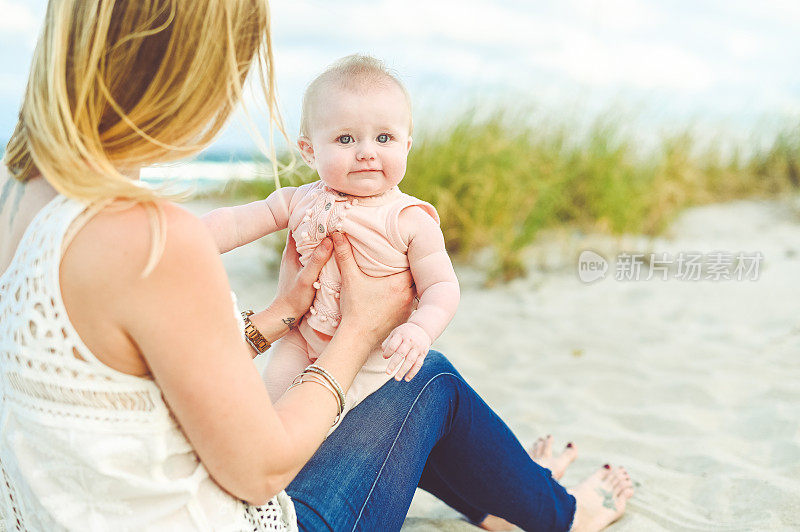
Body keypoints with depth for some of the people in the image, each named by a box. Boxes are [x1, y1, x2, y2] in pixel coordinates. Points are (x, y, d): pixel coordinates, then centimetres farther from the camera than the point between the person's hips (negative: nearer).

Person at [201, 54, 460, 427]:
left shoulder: (411, 220, -14)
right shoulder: (300, 202, -3)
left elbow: (442, 287, -13)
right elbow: (235, 223, -1)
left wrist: (420, 330, -33)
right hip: (306, 337, 4)